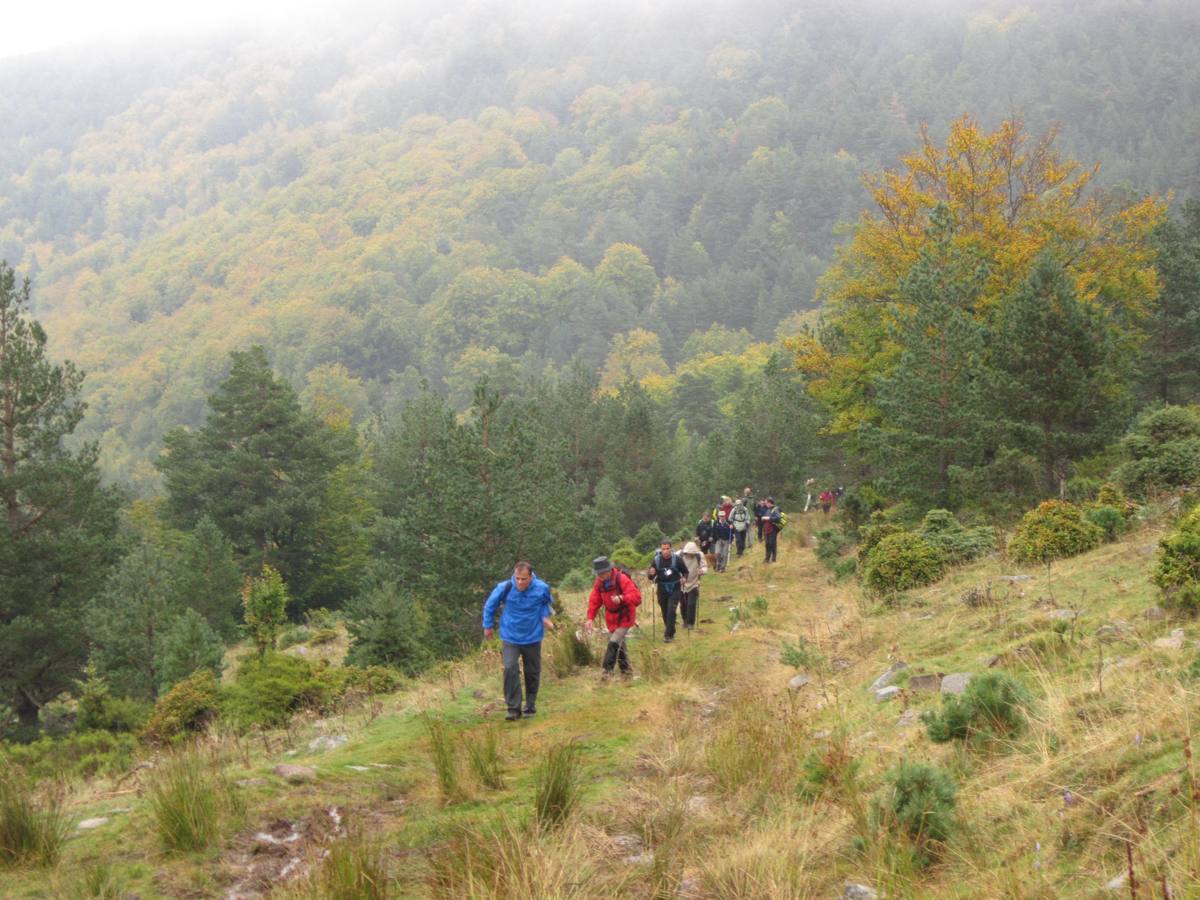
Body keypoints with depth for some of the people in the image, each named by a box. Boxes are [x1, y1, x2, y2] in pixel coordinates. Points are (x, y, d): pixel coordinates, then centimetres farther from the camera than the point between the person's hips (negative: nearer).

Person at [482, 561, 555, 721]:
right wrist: (488, 625, 7)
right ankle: (514, 709, -9)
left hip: (532, 637, 2)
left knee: (532, 673, 11)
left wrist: (545, 616, -4)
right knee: (510, 669, -17)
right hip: (510, 637, -2)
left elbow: (546, 602, 11)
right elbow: (490, 605, -1)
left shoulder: (542, 589, -15)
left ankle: (531, 706, 30)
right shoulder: (504, 588, -20)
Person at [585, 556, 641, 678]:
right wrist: (590, 618, -8)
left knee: (614, 642, -18)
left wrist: (621, 598, -41)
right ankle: (626, 669, 26)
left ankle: (607, 670, -13)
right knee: (619, 644, 12)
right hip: (611, 618, 6)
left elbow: (636, 597, -25)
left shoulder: (622, 579, -20)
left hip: (624, 617, -6)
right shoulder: (599, 583, -1)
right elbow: (594, 601, 2)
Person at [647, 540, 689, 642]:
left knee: (671, 612, -13)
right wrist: (651, 574, -21)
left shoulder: (677, 559, -8)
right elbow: (650, 577, 2)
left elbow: (685, 571, 8)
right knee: (665, 613, 11)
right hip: (662, 590, 2)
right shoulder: (657, 560, -4)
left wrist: (684, 578, -12)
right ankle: (671, 632, 31)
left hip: (675, 589, -2)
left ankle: (668, 635, -10)